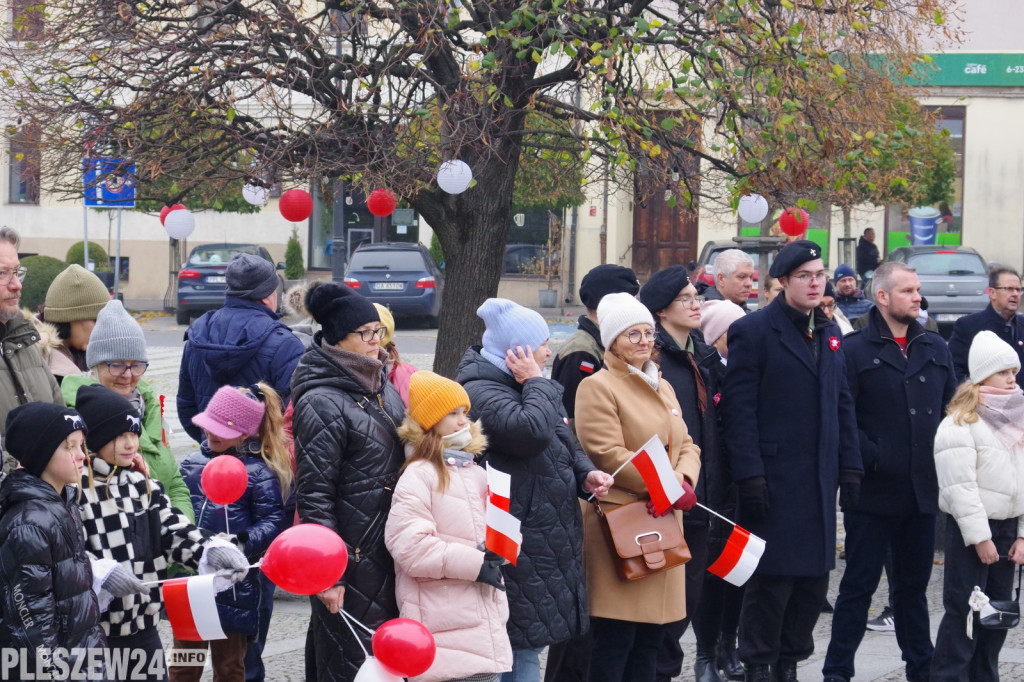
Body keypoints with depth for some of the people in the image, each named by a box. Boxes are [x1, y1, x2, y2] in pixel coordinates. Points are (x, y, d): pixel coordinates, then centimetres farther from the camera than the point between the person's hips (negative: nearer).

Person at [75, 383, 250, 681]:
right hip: (93, 632, -7)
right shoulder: (74, 487, -12)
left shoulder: (142, 483, 11)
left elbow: (174, 528, 4)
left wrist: (212, 550, -14)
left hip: (143, 625, 7)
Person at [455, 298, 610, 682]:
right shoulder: (481, 394, -16)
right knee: (518, 641, -7)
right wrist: (534, 384, -15)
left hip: (547, 537, 10)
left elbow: (566, 444, 25)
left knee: (530, 642, 15)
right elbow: (533, 431, -32)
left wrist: (585, 474, 4)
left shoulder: (530, 388, 16)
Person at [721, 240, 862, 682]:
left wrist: (850, 467, 9)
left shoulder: (830, 334, 15)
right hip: (773, 480, -6)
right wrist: (750, 476, -17)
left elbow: (843, 406, 17)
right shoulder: (753, 331, -6)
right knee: (771, 580, -2)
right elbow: (738, 409, -11)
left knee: (813, 579, 8)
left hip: (820, 481, 6)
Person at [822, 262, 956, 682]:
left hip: (922, 490, 5)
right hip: (874, 490, -5)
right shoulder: (855, 350, -6)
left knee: (913, 584, 15)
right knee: (859, 585, 1)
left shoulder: (935, 349, 11)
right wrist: (872, 459, -15)